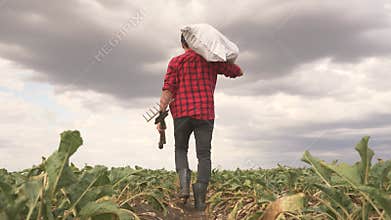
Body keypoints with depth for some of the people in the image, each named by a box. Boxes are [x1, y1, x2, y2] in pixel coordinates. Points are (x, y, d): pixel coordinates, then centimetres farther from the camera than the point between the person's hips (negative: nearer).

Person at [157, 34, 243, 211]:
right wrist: (227, 61, 37)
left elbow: (167, 91, -6)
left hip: (182, 112, 0)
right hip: (205, 113, 1)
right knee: (204, 155, 3)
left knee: (180, 149, 18)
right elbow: (238, 72, 20)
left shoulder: (176, 62, 3)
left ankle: (184, 184, -5)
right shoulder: (212, 60, 9)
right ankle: (200, 197, -10)